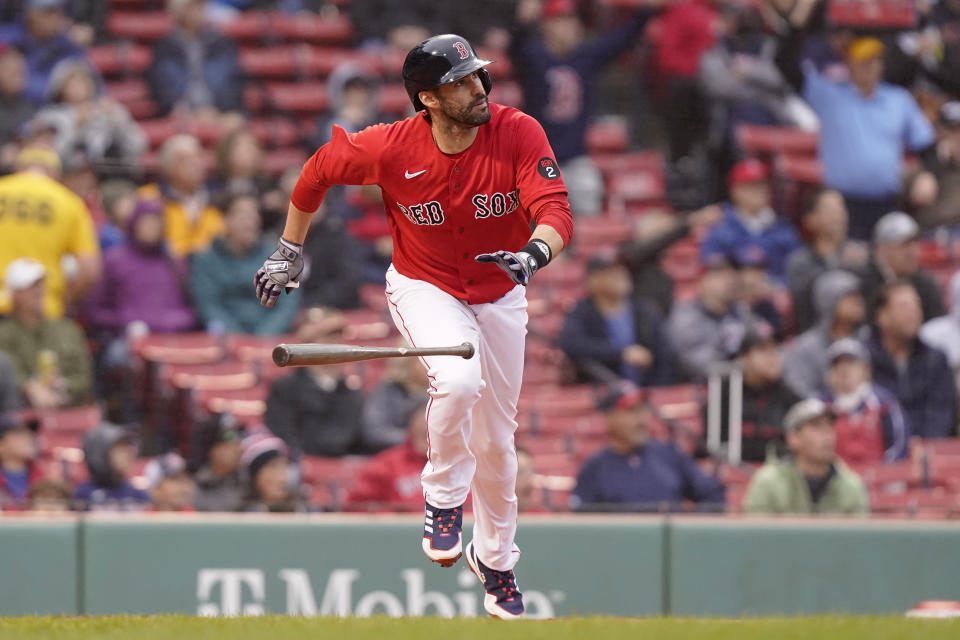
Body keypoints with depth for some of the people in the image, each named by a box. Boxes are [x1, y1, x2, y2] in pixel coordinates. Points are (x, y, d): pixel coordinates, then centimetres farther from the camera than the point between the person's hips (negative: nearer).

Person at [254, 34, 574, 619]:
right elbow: (320, 169, -4)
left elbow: (556, 212, -32)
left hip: (500, 295, 2)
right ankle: (444, 500, -7)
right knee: (458, 380, -33)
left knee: (496, 438, 13)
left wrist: (534, 253, -54)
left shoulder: (519, 134, -23)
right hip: (424, 287, -2)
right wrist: (288, 252, 4)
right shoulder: (391, 148, -23)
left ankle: (495, 557, 36)